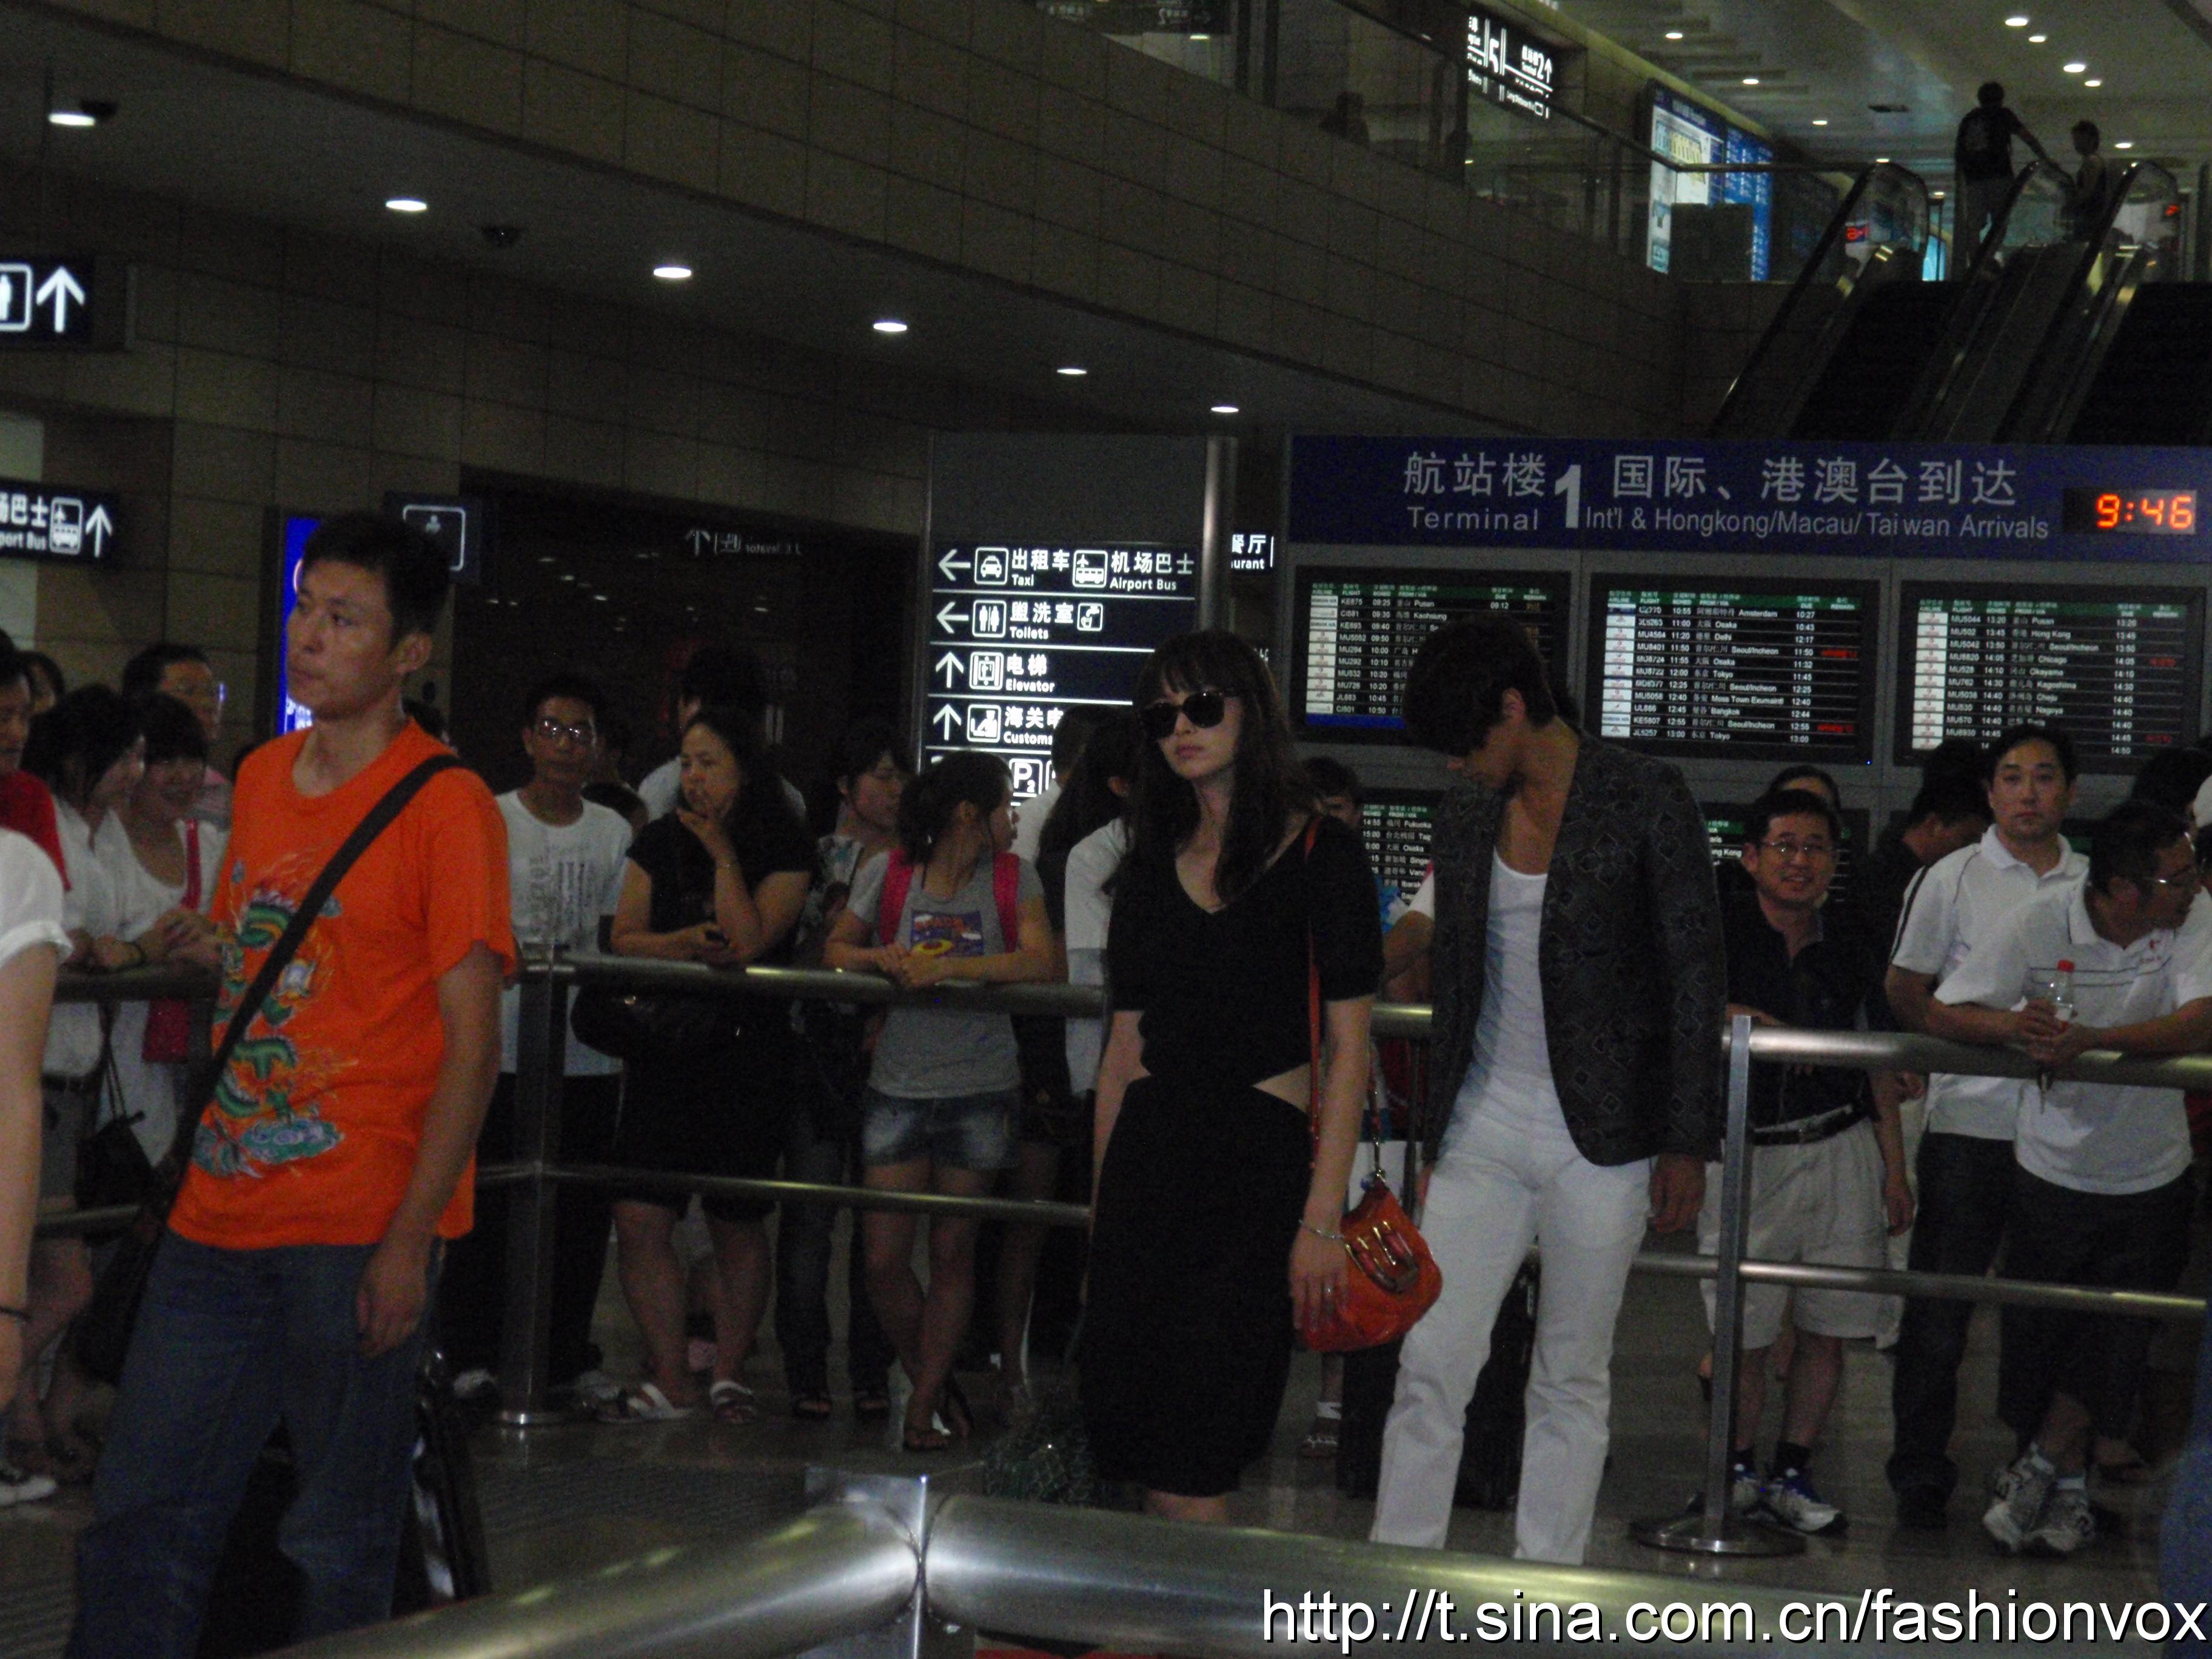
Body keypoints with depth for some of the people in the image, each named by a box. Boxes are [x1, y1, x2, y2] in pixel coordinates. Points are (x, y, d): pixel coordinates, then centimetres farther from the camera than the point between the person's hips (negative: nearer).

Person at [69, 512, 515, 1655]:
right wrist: (214, 1156, 15)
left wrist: (411, 1238, -16)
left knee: (339, 1538, 3)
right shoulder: (262, 777, 13)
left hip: (361, 1228, -6)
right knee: (138, 1516, 7)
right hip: (222, 1215, 6)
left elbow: (472, 1037, -11)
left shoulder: (446, 805, -8)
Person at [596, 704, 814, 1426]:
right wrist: (684, 944, -14)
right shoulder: (660, 843, 9)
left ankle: (729, 1373, 20)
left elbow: (749, 940, -15)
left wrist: (723, 853, -9)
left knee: (738, 1229, 6)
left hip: (749, 1049, -3)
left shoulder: (784, 851, -2)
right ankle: (670, 1383, 2)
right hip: (666, 1045, 3)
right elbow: (625, 938, 4)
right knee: (639, 1222, -6)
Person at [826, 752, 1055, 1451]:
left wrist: (950, 967, -21)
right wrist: (881, 958, -14)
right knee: (884, 1257, -2)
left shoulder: (1014, 880, 1)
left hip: (980, 1089, 0)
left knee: (953, 1252, 4)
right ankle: (933, 1386, 20)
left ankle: (925, 1404, 16)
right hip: (898, 1085, 0)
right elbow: (836, 949, 7)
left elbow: (1040, 963, -12)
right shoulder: (888, 873, 1)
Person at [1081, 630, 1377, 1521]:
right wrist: (1103, 1195, 14)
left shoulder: (1321, 855, -3)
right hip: (1150, 1158, 5)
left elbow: (1348, 1049, -7)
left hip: (1263, 1156, -5)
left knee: (1192, 1457, -9)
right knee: (1130, 1424, 0)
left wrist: (1322, 1217, -13)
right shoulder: (1151, 864, 14)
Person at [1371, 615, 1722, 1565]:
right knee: (1430, 1363, -1)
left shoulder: (1647, 801, -7)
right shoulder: (1464, 816, 9)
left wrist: (1686, 1142, -8)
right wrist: (1438, 1133, 17)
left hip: (1598, 1133, -4)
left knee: (1572, 1380, 5)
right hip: (1484, 1128, 4)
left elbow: (1695, 978, -6)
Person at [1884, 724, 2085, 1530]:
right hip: (1968, 1121, -2)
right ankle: (1920, 1472, 9)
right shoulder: (1952, 878, 2)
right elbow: (1904, 988, 5)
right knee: (1940, 1305, 0)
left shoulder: (2095, 885, 9)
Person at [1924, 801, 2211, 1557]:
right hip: (2052, 1170, 0)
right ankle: (2067, 1488, 27)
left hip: (2150, 1178, 0)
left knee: (2111, 1345, -1)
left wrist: (2088, 1039, -41)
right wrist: (2012, 1025, -35)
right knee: (2039, 1338, 8)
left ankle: (2035, 1470, 16)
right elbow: (1943, 1013, -13)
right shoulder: (2040, 925, -14)